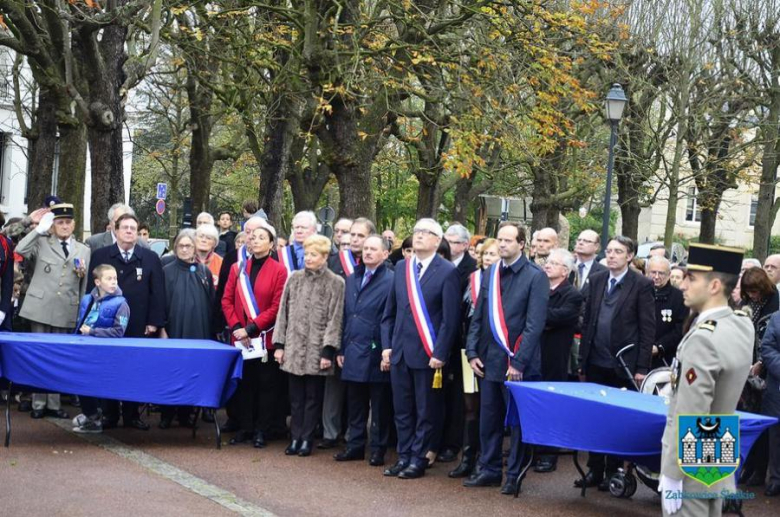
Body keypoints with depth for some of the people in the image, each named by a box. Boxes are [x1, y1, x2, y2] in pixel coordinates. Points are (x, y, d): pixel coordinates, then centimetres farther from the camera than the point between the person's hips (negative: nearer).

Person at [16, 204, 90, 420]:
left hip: (66, 312, 2)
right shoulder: (41, 243, 5)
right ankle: (38, 403, 9)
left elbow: (85, 285, 13)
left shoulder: (83, 251, 12)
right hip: (40, 309, -1)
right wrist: (40, 229, -12)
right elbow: (20, 250, -13)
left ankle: (53, 404, 12)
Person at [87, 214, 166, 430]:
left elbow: (157, 291, 4)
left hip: (139, 326, 0)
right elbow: (92, 288, 4)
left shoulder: (150, 258, 6)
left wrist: (154, 322, -3)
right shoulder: (100, 256, 5)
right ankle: (109, 414, 11)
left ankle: (131, 415, 11)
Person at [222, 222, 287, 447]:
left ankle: (262, 431, 10)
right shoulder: (237, 268, 9)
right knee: (243, 383, 8)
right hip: (240, 339, 3)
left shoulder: (278, 271, -3)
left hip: (266, 338, -3)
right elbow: (227, 300, 6)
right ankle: (244, 428, 17)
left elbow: (277, 307, -9)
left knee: (266, 385, 3)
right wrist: (236, 327, -9)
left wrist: (251, 328, -15)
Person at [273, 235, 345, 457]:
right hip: (294, 347, 3)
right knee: (296, 396, 8)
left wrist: (328, 351, -11)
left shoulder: (335, 283, -3)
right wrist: (279, 344, 5)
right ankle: (295, 437, 14)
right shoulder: (294, 278, 8)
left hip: (317, 349, -3)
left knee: (313, 396, 4)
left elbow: (334, 319, -6)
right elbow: (283, 312, 10)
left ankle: (306, 439, 12)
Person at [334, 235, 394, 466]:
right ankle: (355, 445, 20)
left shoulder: (391, 280, -8)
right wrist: (341, 349, 14)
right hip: (353, 353, 6)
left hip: (377, 354, -6)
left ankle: (378, 449, 12)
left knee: (379, 406, 4)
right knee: (355, 404, 11)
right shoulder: (352, 279, 14)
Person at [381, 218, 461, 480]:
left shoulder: (447, 272, -7)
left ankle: (418, 460, 12)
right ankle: (403, 457, 20)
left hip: (427, 354, -5)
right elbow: (390, 311, 14)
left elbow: (451, 318, -10)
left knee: (425, 411, 4)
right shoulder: (401, 268, 10)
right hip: (400, 351, 5)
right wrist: (387, 345, 7)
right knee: (402, 409, 11)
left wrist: (439, 354, -14)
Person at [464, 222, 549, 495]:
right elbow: (478, 316, 13)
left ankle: (515, 475, 13)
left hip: (518, 363, -5)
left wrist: (518, 362, -17)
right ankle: (489, 470, 22)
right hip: (489, 360, 5)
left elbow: (535, 324, -14)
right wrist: (472, 352, 4)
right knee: (488, 419, 12)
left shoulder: (535, 277, -9)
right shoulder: (491, 274, 9)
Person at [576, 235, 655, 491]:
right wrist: (582, 360, 8)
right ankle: (594, 470, 18)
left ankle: (613, 472, 14)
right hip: (596, 363, 4)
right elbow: (587, 322, 11)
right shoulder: (595, 280, 8)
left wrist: (641, 368, -10)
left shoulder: (641, 285, -5)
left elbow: (648, 329, -6)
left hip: (623, 364, -4)